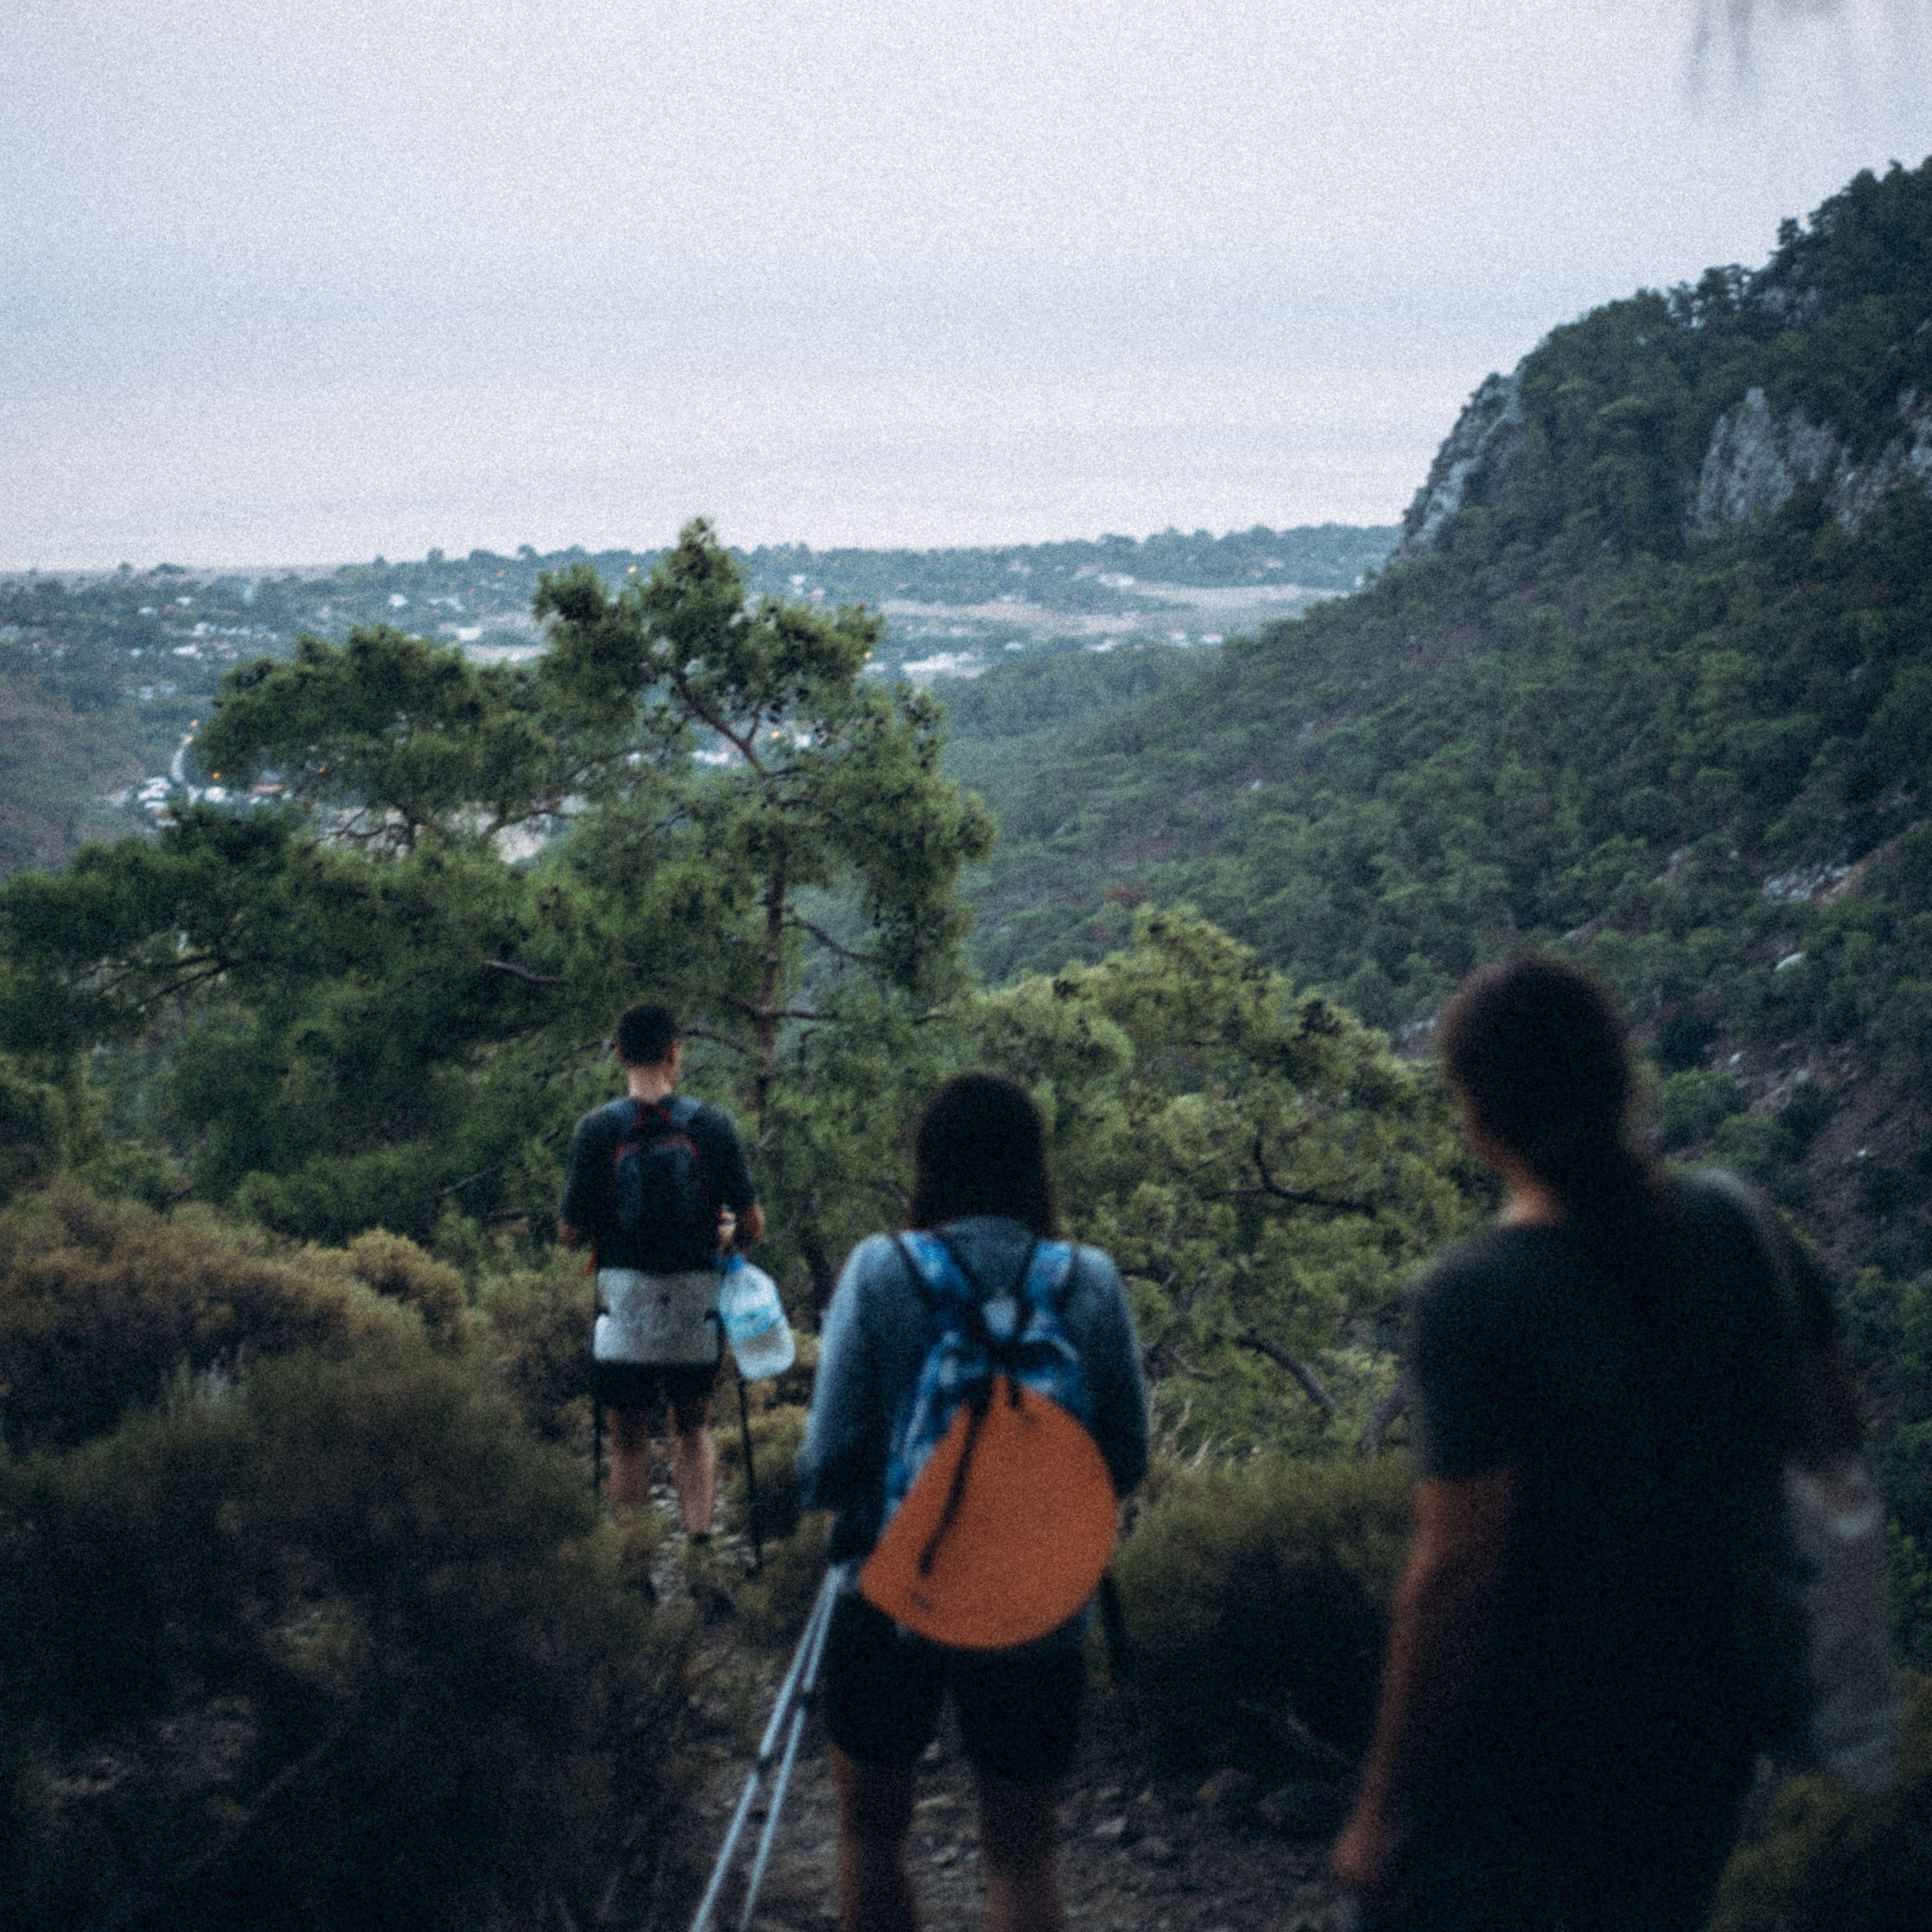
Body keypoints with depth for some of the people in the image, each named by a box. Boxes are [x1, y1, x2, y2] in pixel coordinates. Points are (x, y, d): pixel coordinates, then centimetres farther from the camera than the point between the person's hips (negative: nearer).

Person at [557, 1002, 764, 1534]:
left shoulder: (597, 1128, -8)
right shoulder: (713, 1125, -6)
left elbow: (570, 1234, -4)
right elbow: (753, 1227, -2)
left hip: (625, 1304, -1)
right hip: (697, 1301, 1)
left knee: (629, 1438, 12)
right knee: (693, 1428, 20)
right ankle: (700, 1541, 5)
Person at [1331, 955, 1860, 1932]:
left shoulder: (1474, 1301, -22)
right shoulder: (1736, 1227, -5)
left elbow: (1455, 1574, -22)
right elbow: (1834, 1424, 10)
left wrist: (1384, 1811, -15)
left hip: (1526, 1741, -6)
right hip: (1715, 1724, 6)